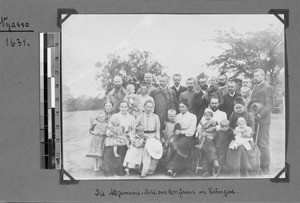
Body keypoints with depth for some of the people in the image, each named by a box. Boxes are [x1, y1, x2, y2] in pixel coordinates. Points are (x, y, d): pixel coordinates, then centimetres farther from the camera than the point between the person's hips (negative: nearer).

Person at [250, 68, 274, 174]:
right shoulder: (255, 88, 22)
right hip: (253, 120, 8)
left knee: (263, 144, -6)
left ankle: (265, 167, 1)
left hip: (263, 120, -8)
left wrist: (259, 115, -19)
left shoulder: (267, 88, -3)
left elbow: (270, 105, -10)